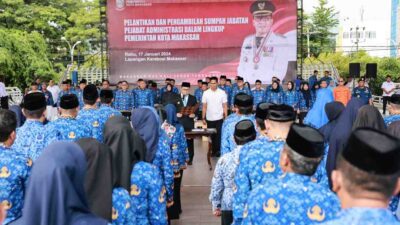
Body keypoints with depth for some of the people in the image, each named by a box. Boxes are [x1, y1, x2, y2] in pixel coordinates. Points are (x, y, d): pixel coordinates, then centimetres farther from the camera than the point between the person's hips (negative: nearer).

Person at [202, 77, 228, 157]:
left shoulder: (222, 93, -3)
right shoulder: (206, 93, 1)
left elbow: (225, 106, -1)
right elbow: (204, 107, 3)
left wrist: (226, 118, -6)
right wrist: (203, 118, 1)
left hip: (219, 118, -2)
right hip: (209, 119, 2)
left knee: (219, 135, -3)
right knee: (212, 136, 9)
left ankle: (218, 151, 6)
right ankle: (213, 151, 20)